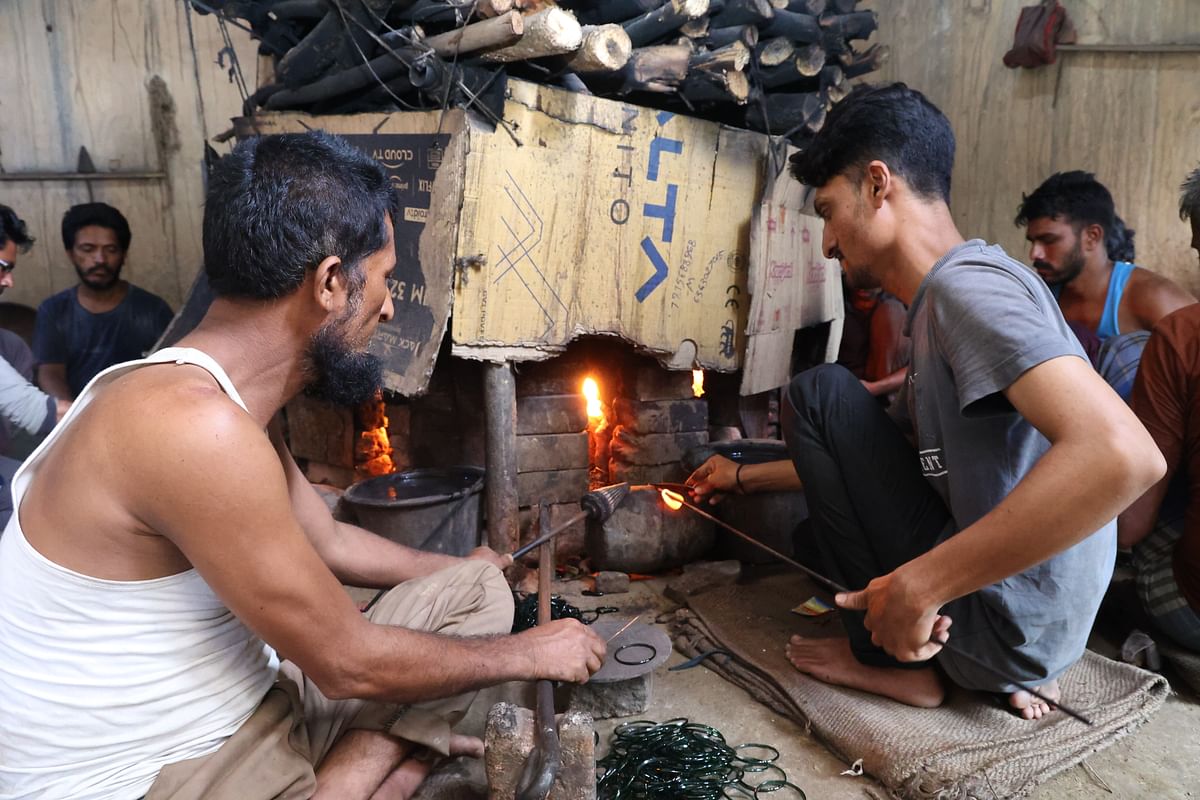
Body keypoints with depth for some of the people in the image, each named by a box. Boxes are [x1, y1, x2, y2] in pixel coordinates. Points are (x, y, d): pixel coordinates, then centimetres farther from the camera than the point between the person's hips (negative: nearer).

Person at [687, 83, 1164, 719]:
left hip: (998, 621, -9)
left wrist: (918, 586, -30)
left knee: (819, 393, -6)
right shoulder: (937, 307, 13)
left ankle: (892, 661, 1)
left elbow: (1124, 455, -34)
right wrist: (746, 477, 31)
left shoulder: (967, 283, -18)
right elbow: (864, 462, 26)